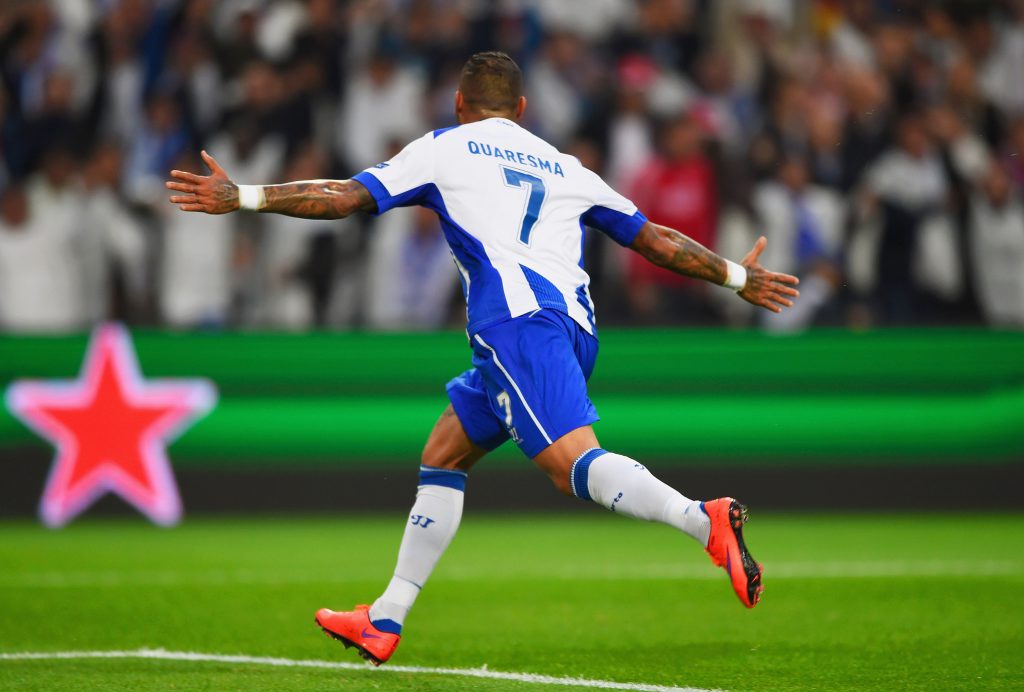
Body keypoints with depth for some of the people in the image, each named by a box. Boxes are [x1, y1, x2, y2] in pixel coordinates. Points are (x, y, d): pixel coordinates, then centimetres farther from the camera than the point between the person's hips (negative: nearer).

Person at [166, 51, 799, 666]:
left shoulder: (445, 149, 17)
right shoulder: (563, 167, 29)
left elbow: (348, 196, 12)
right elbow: (652, 237, 31)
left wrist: (243, 196, 17)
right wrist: (738, 277, 42)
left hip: (516, 317, -6)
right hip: (576, 323, 6)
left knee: (572, 462, -22)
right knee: (444, 456, 17)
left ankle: (705, 521, -45)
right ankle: (385, 622, 17)